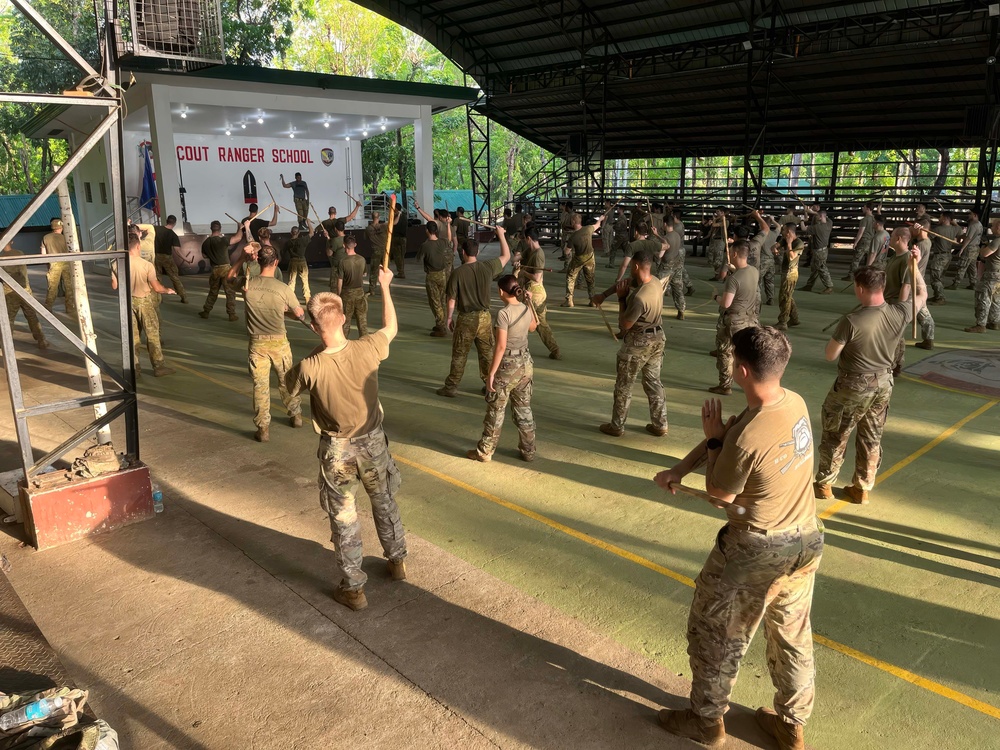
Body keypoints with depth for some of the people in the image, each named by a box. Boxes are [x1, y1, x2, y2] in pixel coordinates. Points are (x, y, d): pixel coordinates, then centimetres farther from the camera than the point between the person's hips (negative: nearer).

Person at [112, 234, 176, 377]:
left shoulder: (116, 265, -10)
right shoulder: (146, 265, -19)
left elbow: (114, 286, -1)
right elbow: (157, 288, -13)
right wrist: (168, 290, 8)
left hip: (127, 302, 4)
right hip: (144, 301, -4)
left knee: (132, 336, 13)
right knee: (152, 334, 5)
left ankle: (134, 368, 17)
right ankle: (158, 367, 7)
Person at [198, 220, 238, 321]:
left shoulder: (205, 242, 2)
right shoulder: (222, 240, -16)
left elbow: (205, 256, 14)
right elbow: (238, 238, -15)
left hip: (214, 269, 5)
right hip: (226, 268, -5)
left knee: (213, 292, 20)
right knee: (230, 293, 1)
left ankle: (206, 311, 27)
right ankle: (232, 315, 0)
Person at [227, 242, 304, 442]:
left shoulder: (247, 285, -12)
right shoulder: (283, 289, -17)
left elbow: (231, 275, 13)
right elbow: (300, 315, -5)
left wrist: (243, 257, 2)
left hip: (257, 343, 0)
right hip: (279, 342, 0)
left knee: (260, 386, 6)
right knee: (286, 381, 19)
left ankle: (263, 428, 8)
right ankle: (296, 415, 35)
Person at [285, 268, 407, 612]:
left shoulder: (309, 368, -24)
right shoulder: (366, 350, -19)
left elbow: (289, 385, 0)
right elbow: (391, 327, 3)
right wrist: (385, 287, 15)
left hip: (337, 451, -2)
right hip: (373, 442, 3)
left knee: (344, 518, 12)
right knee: (385, 503, 24)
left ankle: (353, 588, 23)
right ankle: (397, 560, 42)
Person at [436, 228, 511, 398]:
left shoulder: (457, 273, -13)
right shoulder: (487, 267, -6)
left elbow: (452, 299, -9)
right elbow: (506, 256, 11)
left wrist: (449, 317, 6)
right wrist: (501, 235, 20)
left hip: (466, 319, -2)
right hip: (484, 317, 3)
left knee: (459, 355, 7)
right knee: (487, 353, 15)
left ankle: (451, 387, 15)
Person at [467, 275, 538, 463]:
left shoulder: (503, 313, -19)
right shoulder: (526, 309, 1)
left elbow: (501, 346, -21)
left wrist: (491, 372, -16)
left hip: (507, 366, -6)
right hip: (525, 364, 7)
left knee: (495, 410, 6)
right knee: (523, 409, 17)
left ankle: (484, 451, 17)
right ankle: (528, 451, 24)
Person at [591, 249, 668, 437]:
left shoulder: (639, 297, -30)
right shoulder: (655, 281, -4)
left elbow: (625, 325, -19)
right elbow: (623, 282, 10)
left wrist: (621, 298, -13)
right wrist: (603, 295, 6)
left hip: (638, 344, -8)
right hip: (657, 339, 8)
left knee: (623, 385, 8)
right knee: (653, 382, 17)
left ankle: (616, 426, 21)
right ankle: (659, 425, 23)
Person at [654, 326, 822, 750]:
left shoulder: (748, 439, -33)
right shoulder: (795, 403, -7)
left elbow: (719, 493, -14)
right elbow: (729, 430, 4)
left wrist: (714, 439, -7)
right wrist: (680, 470, 6)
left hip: (756, 551, -8)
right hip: (806, 541, 8)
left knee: (714, 632, 15)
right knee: (792, 634, 24)